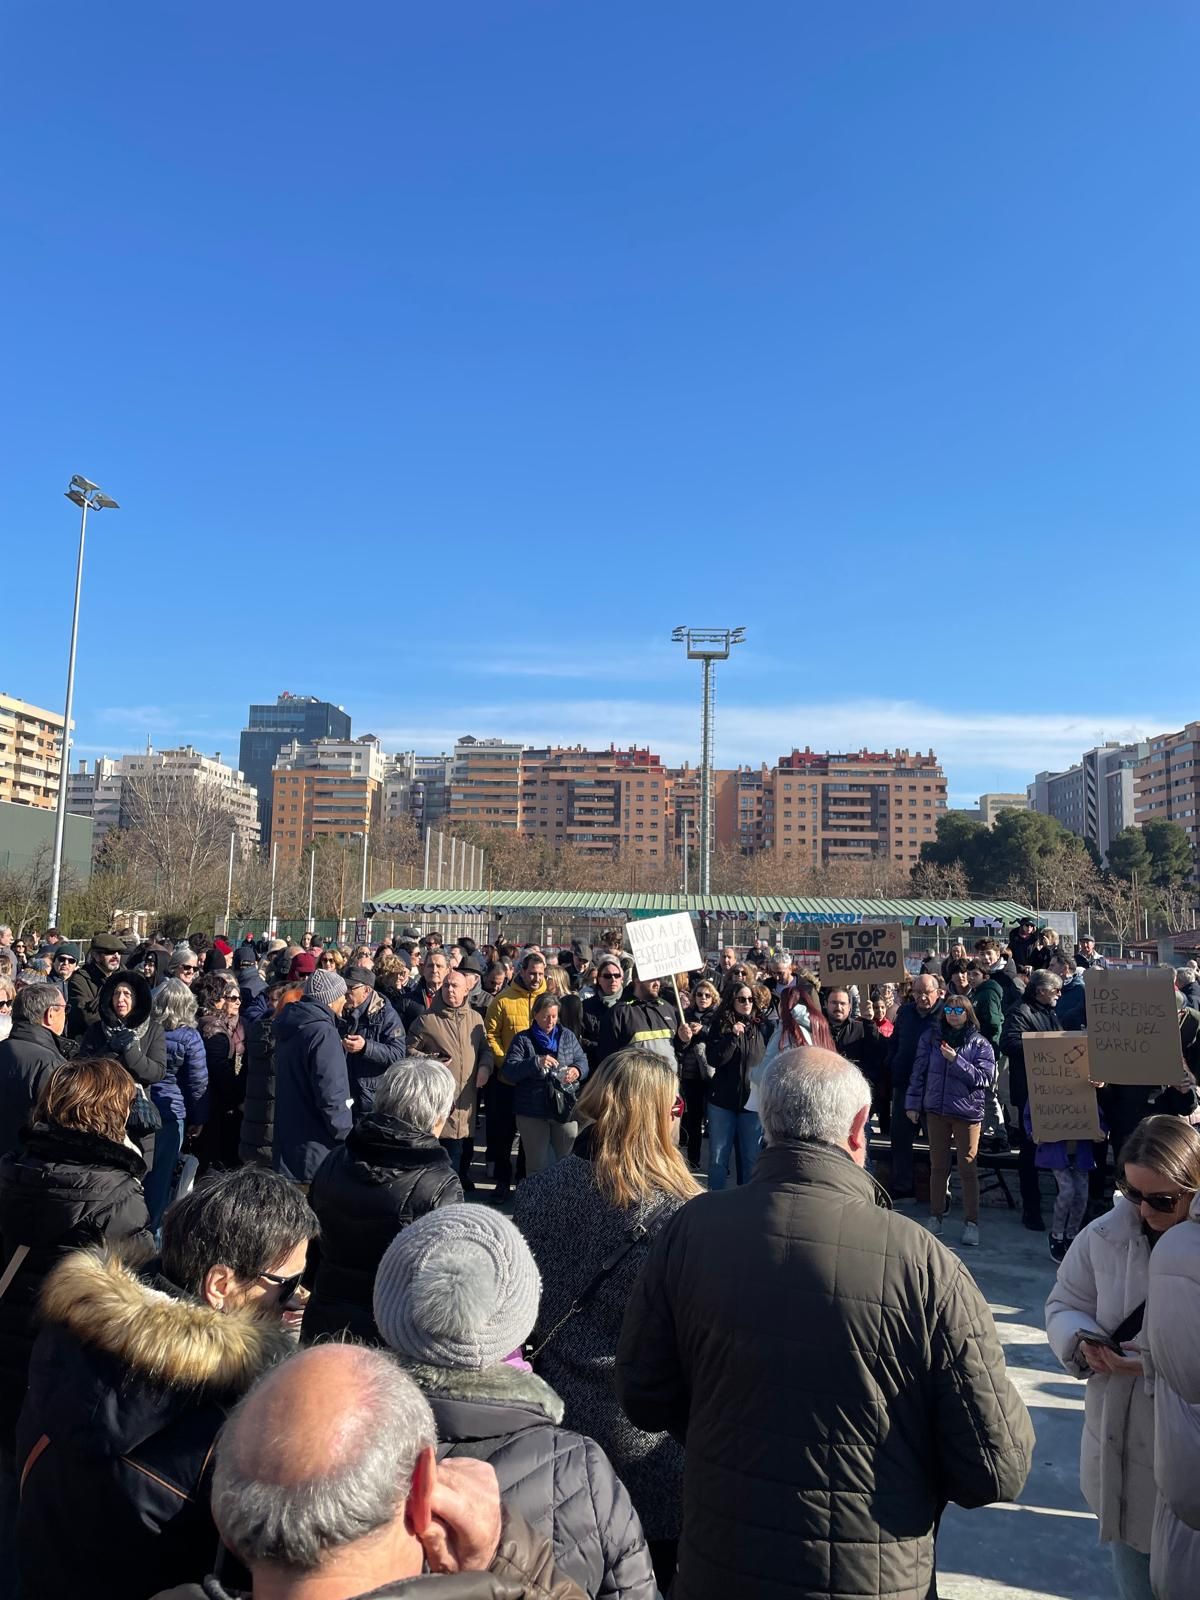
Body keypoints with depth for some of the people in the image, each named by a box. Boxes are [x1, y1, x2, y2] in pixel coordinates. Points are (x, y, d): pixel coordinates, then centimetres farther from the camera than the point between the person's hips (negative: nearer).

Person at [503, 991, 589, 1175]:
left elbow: (582, 1060, 8)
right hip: (532, 1111, -2)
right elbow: (508, 1072, -9)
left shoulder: (567, 1036, 9)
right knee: (537, 1162, 9)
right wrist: (535, 1062, -24)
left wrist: (577, 1070, -16)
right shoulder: (523, 1039, -1)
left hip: (565, 1108, 2)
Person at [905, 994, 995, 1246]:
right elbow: (919, 1071, 5)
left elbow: (985, 1078, -10)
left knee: (968, 1168, 0)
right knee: (938, 1166, 11)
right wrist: (913, 1103, 3)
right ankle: (935, 1217, 21)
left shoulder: (980, 1044, -2)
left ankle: (971, 1222, 9)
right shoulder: (931, 1036, 3)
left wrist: (956, 1060, -18)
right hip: (935, 1109, 2)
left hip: (967, 1112, -2)